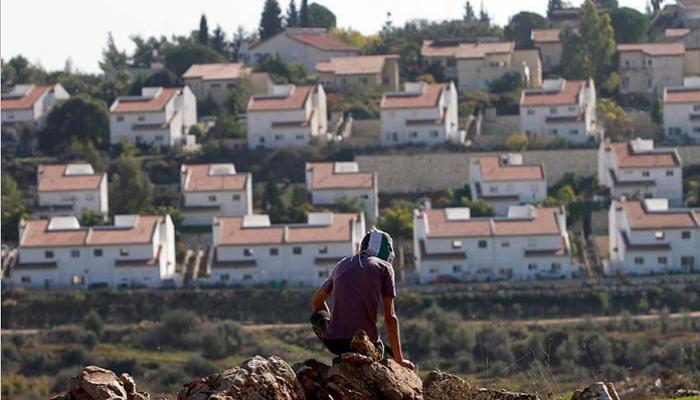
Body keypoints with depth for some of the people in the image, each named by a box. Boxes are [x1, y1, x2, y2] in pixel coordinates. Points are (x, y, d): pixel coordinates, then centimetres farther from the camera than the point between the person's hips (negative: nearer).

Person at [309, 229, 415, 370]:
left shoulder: (341, 265, 18)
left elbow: (316, 301, 31)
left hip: (333, 341, 3)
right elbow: (390, 317, 3)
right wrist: (399, 359, 7)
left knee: (318, 316, 32)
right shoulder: (384, 267, 6)